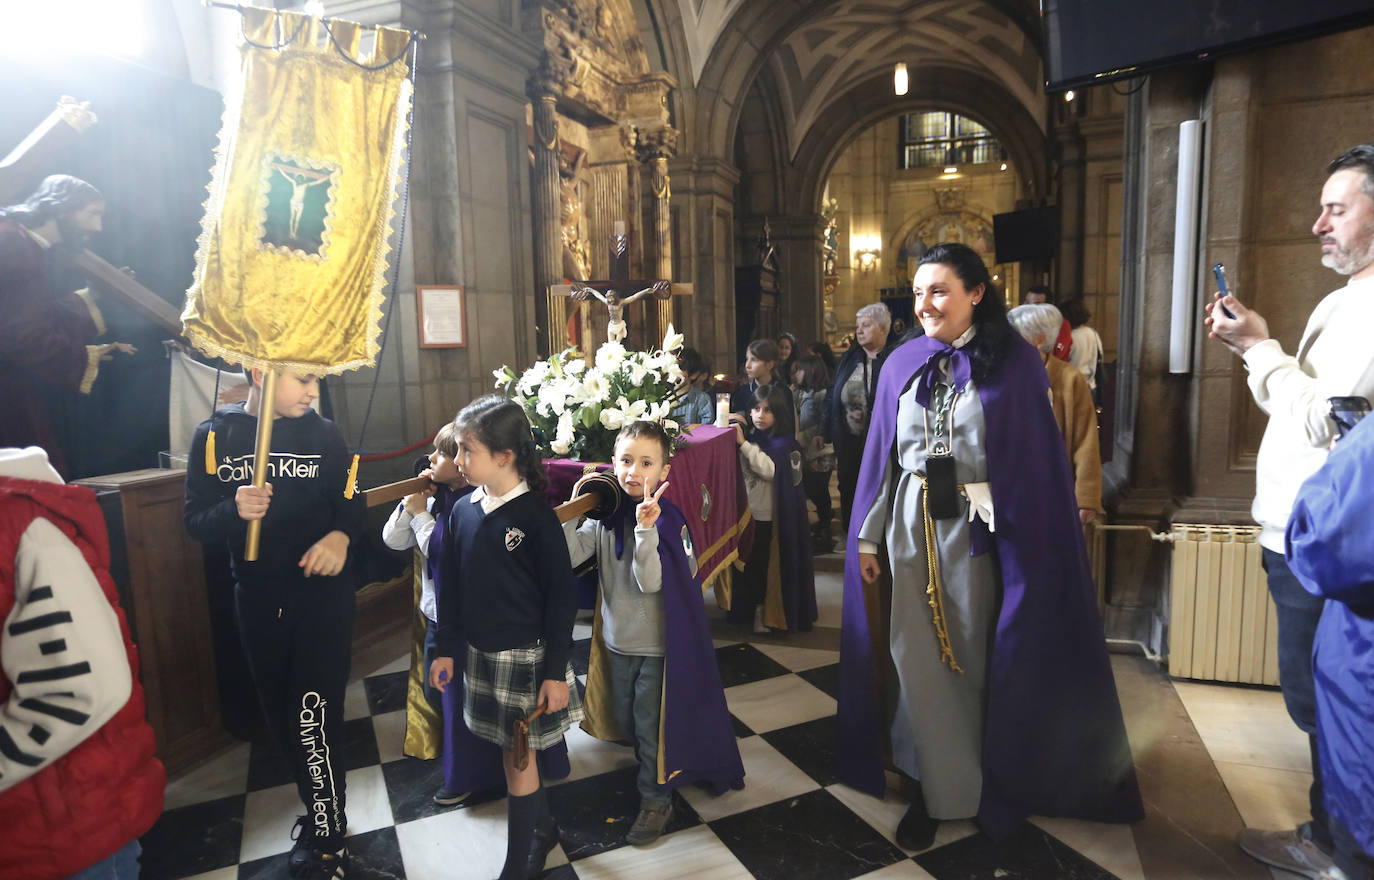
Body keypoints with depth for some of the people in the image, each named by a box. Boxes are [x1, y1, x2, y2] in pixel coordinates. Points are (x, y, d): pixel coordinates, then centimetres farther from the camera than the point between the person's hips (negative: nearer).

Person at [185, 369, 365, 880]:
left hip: (322, 592, -2)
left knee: (313, 715, -5)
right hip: (257, 598, 3)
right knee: (279, 714, 15)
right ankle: (321, 806, 38)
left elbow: (353, 505, 0)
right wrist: (234, 509, -22)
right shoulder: (213, 435, -2)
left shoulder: (323, 433, -4)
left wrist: (340, 536, -21)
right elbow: (196, 521, -1)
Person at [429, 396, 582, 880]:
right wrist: (445, 650, 9)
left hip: (525, 657, -5)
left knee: (517, 756, 7)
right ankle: (544, 828, 39)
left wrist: (555, 672, -13)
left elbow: (562, 597, -14)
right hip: (480, 654, 5)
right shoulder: (463, 511, -1)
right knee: (515, 752, 16)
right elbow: (450, 587, 8)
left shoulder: (536, 516, -17)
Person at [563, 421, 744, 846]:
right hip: (616, 639, 5)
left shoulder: (668, 520, -18)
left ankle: (656, 799, 30)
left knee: (651, 723, 9)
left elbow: (650, 582, -28)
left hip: (656, 644, -5)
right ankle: (647, 774, 48)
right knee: (625, 717, 22)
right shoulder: (605, 514, -6)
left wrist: (646, 529, -37)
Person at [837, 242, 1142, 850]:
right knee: (919, 659, 6)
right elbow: (882, 454, 6)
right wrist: (867, 535, 5)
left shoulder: (1014, 362, -5)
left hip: (978, 528, -3)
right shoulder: (902, 364, 5)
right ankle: (935, 789, 21)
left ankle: (982, 782, 32)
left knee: (974, 660, 9)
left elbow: (1038, 458, -6)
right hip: (912, 526, 3)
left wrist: (1030, 541, -11)